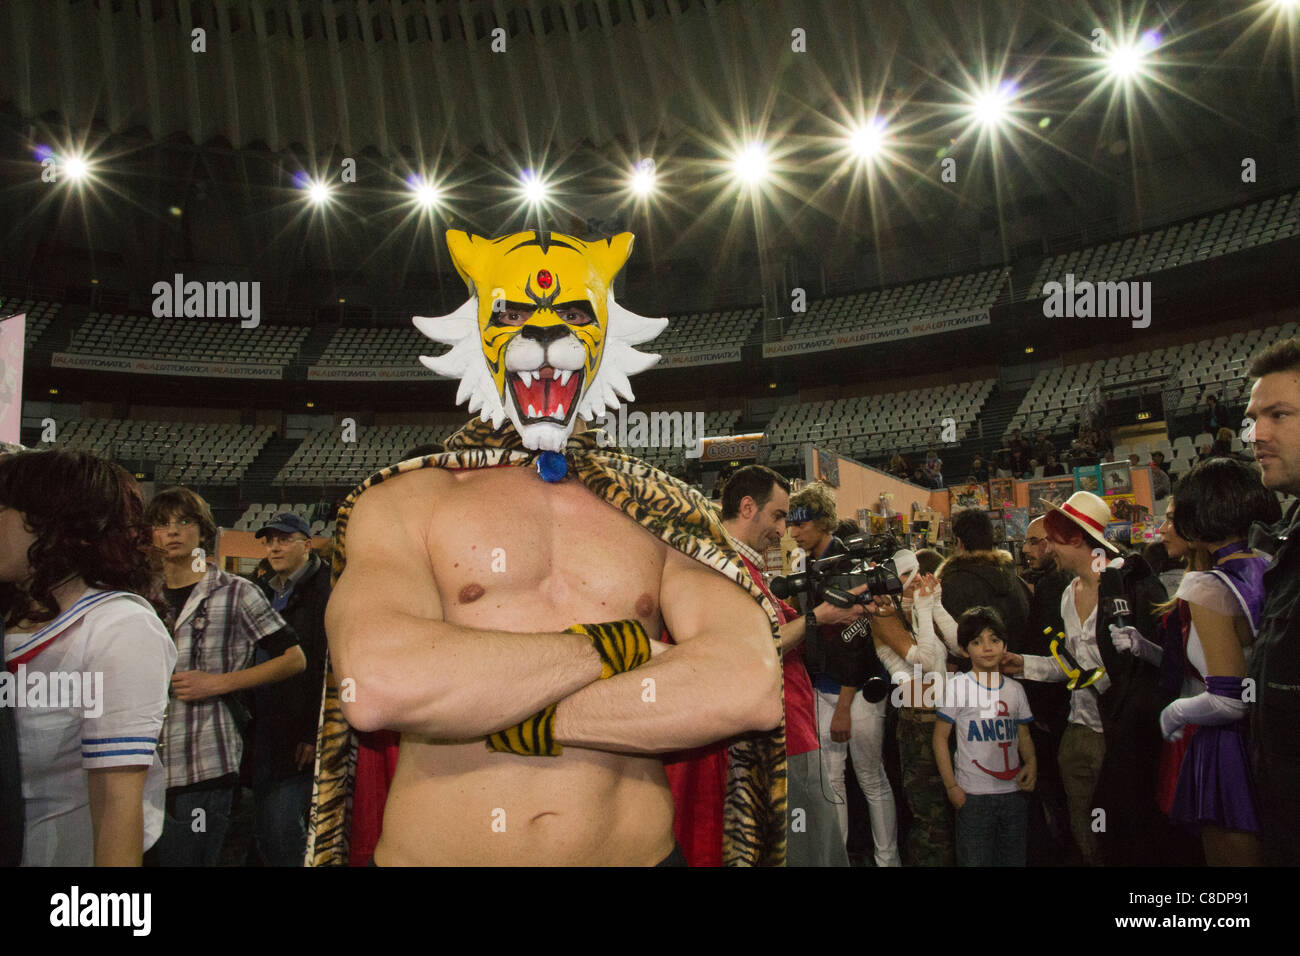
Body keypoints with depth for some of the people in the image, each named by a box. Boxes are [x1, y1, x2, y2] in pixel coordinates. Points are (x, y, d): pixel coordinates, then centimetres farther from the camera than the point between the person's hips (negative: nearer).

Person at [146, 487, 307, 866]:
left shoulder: (235, 594, 0)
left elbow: (294, 659, -2)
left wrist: (216, 683, -10)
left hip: (204, 771, -5)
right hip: (146, 770, 5)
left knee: (186, 858, -3)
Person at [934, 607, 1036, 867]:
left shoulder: (1015, 689, 7)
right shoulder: (958, 686, -7)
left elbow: (1023, 736, 15)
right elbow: (940, 737, -4)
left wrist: (1031, 763, -6)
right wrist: (951, 786, -9)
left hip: (1013, 792, 4)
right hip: (973, 796, -4)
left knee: (1013, 859, 13)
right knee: (975, 860, 1)